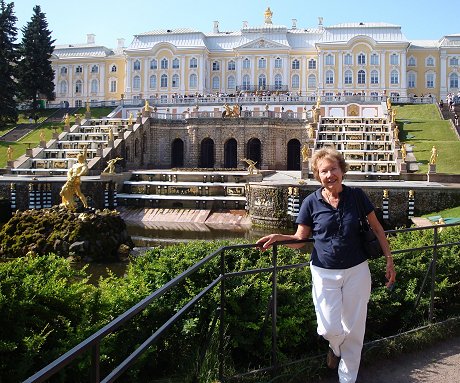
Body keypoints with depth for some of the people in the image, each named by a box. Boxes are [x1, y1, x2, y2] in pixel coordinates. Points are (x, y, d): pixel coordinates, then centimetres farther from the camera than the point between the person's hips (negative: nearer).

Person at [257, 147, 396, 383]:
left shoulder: (356, 196, -4)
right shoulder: (311, 202, -5)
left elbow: (376, 228, 6)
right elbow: (300, 239, 0)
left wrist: (389, 259, 4)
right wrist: (278, 237, -19)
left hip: (356, 271, 1)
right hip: (325, 273, -1)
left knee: (353, 329, 9)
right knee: (329, 329, -4)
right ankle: (336, 347, 35)